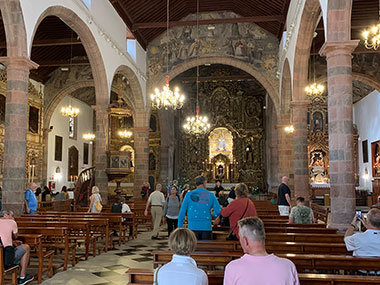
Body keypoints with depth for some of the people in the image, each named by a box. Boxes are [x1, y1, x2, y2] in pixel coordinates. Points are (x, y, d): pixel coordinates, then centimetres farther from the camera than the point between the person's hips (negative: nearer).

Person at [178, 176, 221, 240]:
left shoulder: (189, 194, 1)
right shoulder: (211, 195, 2)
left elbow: (182, 212, 1)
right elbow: (218, 211, 0)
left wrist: (179, 227, 8)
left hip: (193, 227, 0)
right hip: (206, 227, 0)